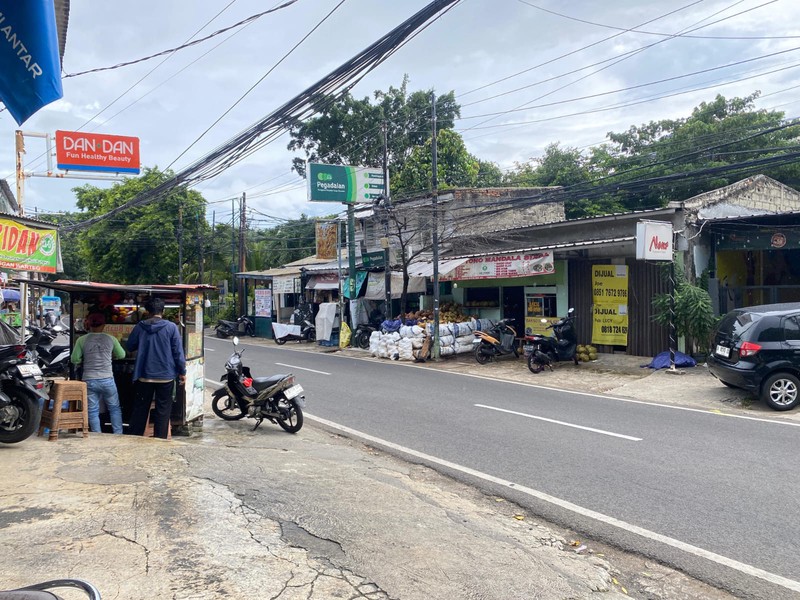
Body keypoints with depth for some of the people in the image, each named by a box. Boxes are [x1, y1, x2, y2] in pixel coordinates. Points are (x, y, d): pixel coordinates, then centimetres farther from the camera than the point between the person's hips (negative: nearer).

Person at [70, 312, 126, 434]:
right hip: (107, 379, 0)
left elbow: (74, 359, -1)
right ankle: (118, 434, 13)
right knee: (115, 408, 15)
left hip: (89, 380, 0)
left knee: (93, 411, 9)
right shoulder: (111, 339, 0)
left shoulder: (82, 340, -1)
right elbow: (121, 355, 11)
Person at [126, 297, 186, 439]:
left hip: (144, 376, 2)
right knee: (163, 410, 7)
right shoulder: (171, 327, -8)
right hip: (166, 375, -2)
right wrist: (182, 371, 1)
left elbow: (130, 347, 10)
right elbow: (178, 351, -7)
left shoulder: (140, 327, -2)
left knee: (140, 409, 13)